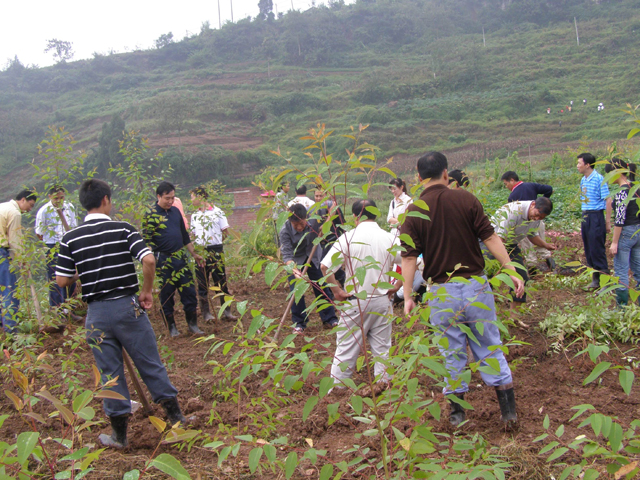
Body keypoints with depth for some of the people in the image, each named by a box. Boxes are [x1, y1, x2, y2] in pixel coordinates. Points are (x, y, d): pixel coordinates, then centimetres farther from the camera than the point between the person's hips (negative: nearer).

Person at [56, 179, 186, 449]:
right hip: (127, 306, -1)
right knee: (150, 364, 11)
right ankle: (175, 416, 20)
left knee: (110, 372, 11)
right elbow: (148, 260, -18)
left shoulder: (71, 239, -2)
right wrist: (147, 291, -5)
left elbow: (61, 281, -3)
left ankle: (119, 434, 17)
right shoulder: (123, 229, -7)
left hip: (97, 312, 1)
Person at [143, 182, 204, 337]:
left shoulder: (175, 211, 11)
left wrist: (194, 254, 21)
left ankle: (192, 324, 15)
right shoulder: (151, 215, -7)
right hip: (163, 261, -5)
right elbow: (147, 240, -10)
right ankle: (171, 327, 16)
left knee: (189, 290, 3)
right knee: (167, 293, 3)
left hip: (180, 258, 5)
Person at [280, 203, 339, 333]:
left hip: (314, 256, 2)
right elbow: (287, 254, -36)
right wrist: (293, 269, -53)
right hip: (295, 260, -2)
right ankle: (299, 323, 9)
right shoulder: (285, 231, -32)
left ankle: (329, 319, 19)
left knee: (322, 287, 6)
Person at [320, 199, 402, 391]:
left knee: (346, 346, 6)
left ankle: (337, 386, 12)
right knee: (382, 348, 14)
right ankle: (382, 384, 22)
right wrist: (396, 287, 4)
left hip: (355, 302, -2)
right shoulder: (389, 238, -3)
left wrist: (337, 291, -7)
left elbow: (325, 266, -17)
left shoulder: (348, 238, -10)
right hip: (382, 301, 2)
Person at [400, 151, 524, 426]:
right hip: (476, 284, 0)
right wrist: (511, 270, -1)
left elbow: (409, 258, -8)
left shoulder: (413, 212, -6)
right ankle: (508, 408, 16)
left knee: (452, 352, 12)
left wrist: (408, 296, -3)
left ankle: (457, 410, 21)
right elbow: (490, 238, -6)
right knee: (489, 347, 11)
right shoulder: (465, 199, -6)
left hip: (442, 291, 0)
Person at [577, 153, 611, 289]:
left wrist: (608, 221, -15)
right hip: (585, 216, 8)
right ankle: (596, 279, 22)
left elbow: (607, 201, -13)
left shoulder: (599, 179, -13)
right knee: (589, 251, 12)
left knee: (597, 250, -7)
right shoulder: (583, 180, 11)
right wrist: (583, 218, 17)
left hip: (596, 216, -8)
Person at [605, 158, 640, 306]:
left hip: (626, 233, -9)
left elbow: (619, 220, -20)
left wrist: (614, 242, -16)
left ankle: (622, 306, 5)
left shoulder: (622, 192, -18)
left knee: (621, 271, 0)